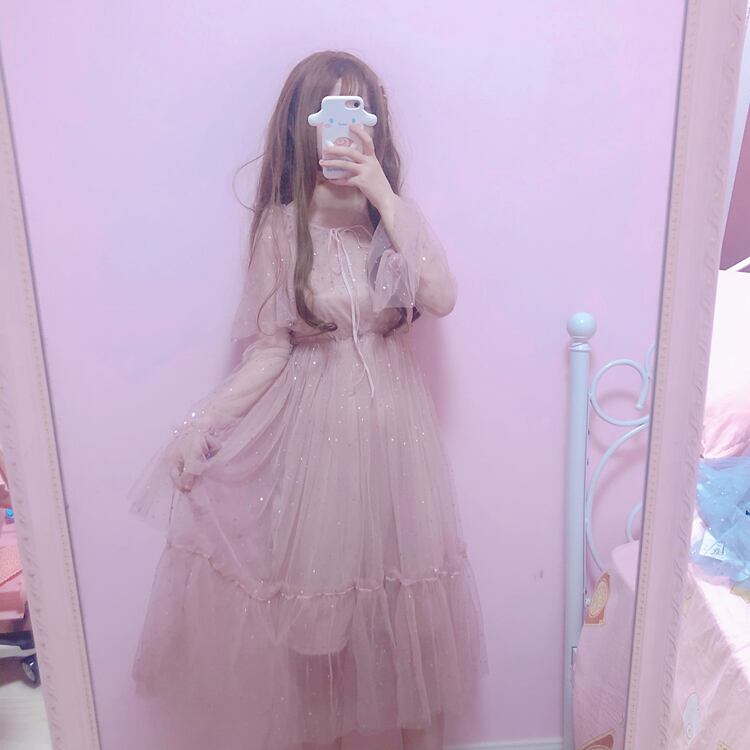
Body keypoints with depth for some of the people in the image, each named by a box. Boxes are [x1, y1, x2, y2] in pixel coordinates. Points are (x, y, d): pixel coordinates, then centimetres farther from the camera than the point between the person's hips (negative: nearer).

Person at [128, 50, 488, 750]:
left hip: (394, 426, 2)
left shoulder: (397, 214, 1)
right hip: (317, 428, -1)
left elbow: (441, 299, -17)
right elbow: (271, 346, -5)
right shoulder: (282, 226, -3)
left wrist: (382, 193, -18)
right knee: (321, 592, 12)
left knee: (404, 592, 14)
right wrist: (203, 421, -15)